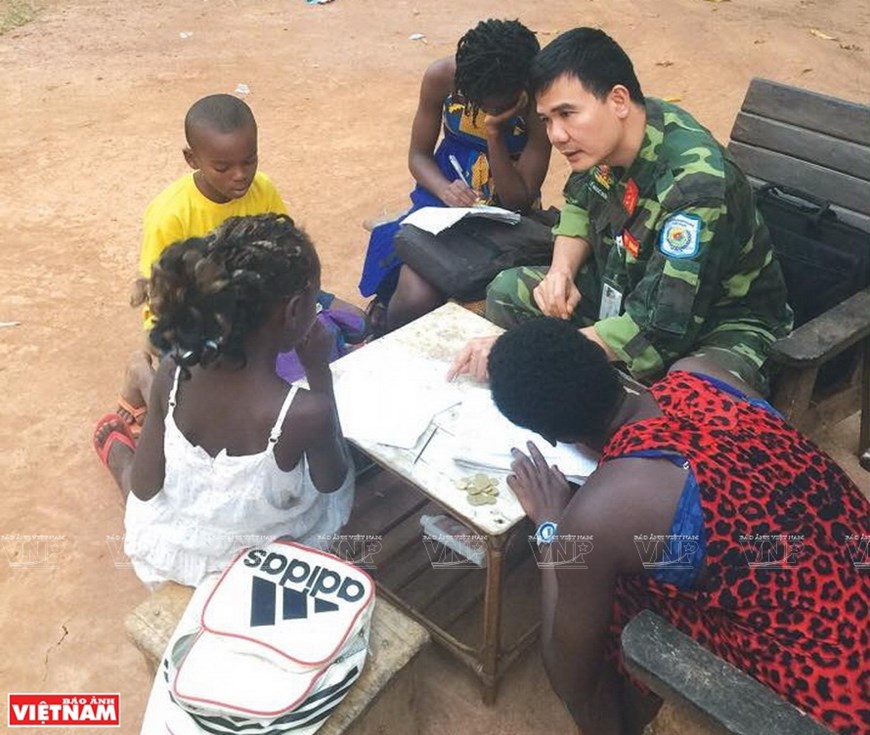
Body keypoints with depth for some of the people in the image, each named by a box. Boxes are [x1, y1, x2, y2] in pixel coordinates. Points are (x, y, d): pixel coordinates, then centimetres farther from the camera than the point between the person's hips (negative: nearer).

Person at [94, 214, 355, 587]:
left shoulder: (173, 374, -24)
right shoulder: (307, 413, -34)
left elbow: (143, 488, -11)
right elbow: (333, 482, -12)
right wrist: (319, 371, -13)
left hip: (172, 550, 3)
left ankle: (116, 449, 64)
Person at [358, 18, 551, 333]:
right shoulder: (442, 76, -13)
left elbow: (519, 201, -15)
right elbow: (418, 155, -1)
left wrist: (496, 133, -29)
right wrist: (444, 189, -23)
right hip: (444, 199, 0)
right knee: (416, 298, -27)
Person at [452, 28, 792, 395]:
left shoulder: (694, 186, -34)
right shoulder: (603, 137, -12)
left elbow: (657, 332, -36)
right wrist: (562, 271, -10)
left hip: (723, 318, -7)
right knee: (507, 292, 0)